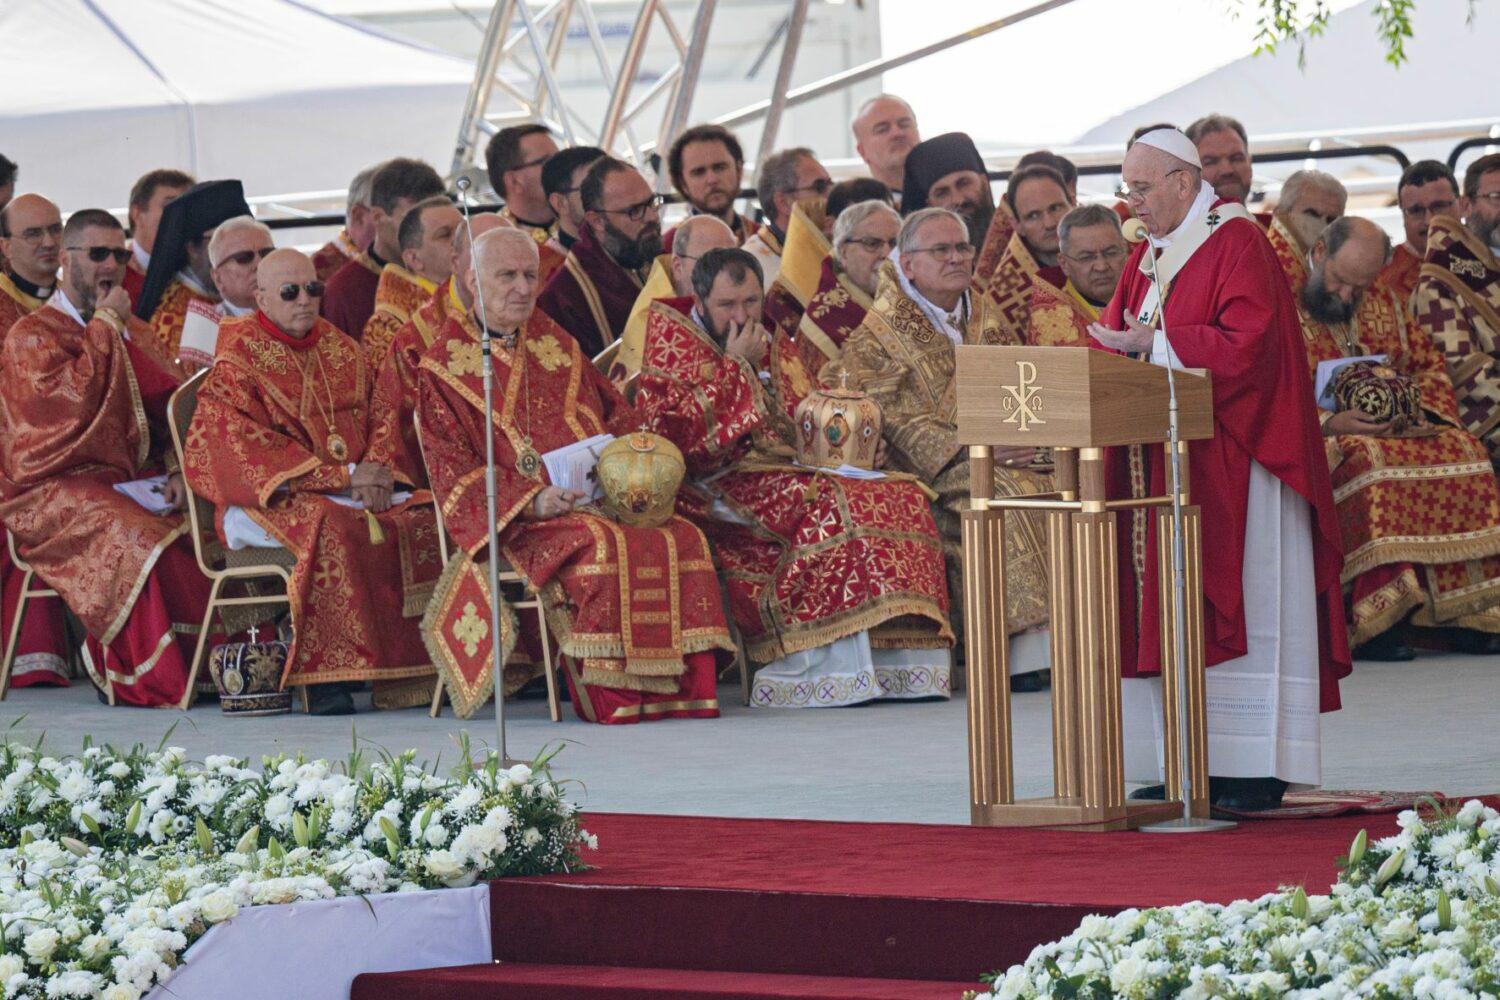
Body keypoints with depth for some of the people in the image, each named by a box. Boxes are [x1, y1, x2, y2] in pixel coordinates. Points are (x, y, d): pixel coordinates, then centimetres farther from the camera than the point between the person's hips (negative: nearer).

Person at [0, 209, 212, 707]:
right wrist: (104, 325, -10)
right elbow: (71, 399, -20)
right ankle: (148, 678, -29)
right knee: (135, 538, -35)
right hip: (54, 489, -6)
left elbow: (164, 408, 19)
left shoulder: (132, 331, 19)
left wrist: (174, 471, 0)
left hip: (129, 478, 6)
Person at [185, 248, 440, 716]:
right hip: (270, 498, -6)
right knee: (333, 529, -38)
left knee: (425, 518, -21)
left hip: (358, 490, 6)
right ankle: (324, 675, -37)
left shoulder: (343, 351, 16)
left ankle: (419, 668, -19)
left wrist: (377, 474, -9)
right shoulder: (237, 362, -3)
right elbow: (251, 451, -11)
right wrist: (344, 478, -17)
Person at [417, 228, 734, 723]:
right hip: (519, 526, -5)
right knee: (602, 546, -35)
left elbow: (617, 418, 22)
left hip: (601, 502, 5)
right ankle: (609, 696, -30)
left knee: (683, 539, -23)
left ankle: (678, 689, -22)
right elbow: (455, 474, -3)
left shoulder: (557, 345, 21)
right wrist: (531, 501, -18)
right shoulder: (443, 368, 4)